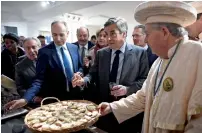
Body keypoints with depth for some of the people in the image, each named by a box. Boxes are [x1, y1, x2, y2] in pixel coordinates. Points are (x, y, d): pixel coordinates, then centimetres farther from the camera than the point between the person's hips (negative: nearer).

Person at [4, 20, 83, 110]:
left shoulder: (74, 48, 0)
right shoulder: (44, 52, -13)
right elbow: (39, 79, -14)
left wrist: (79, 73, -11)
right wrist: (26, 98, -27)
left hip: (75, 95, 4)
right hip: (55, 99, -3)